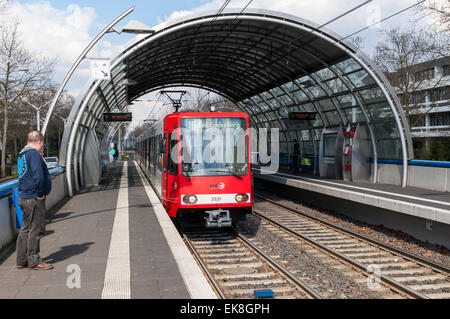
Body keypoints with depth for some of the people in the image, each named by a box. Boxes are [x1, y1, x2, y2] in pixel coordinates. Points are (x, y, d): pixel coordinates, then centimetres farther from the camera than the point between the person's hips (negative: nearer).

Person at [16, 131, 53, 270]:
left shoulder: (22, 154, 15)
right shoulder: (34, 153, -15)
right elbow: (38, 175, -26)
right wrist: (40, 193, -17)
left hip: (24, 196, 10)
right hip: (34, 198, -10)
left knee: (26, 229, 15)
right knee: (35, 230, -2)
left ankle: (22, 261, 22)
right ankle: (34, 261, 5)